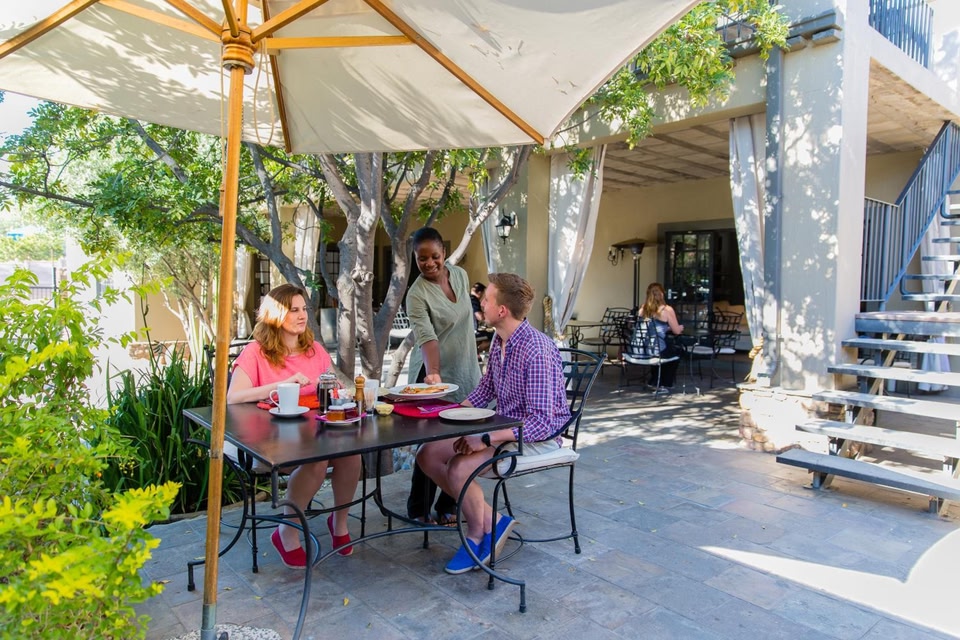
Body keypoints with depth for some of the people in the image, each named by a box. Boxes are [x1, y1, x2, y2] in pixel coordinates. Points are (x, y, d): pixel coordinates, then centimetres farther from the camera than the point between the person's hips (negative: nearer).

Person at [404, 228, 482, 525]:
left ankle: (447, 506, 24)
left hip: (465, 372, 6)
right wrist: (433, 373, -45)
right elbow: (427, 338, -30)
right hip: (433, 375, -6)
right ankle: (419, 509, 18)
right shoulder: (417, 294, -17)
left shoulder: (460, 275, 2)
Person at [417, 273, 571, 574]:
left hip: (537, 437, -9)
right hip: (503, 426, 9)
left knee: (458, 469, -27)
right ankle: (489, 518, 5)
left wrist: (486, 440, -31)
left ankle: (479, 532, 4)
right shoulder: (499, 340, 2)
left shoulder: (536, 351, -26)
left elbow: (541, 423, -28)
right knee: (427, 455, -2)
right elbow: (486, 389, 15)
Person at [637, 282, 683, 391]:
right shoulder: (667, 310, -7)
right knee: (676, 351, 29)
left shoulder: (642, 309, 6)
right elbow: (677, 331, 2)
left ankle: (655, 381, 39)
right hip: (659, 351, -5)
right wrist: (681, 327, 24)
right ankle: (666, 383, 38)